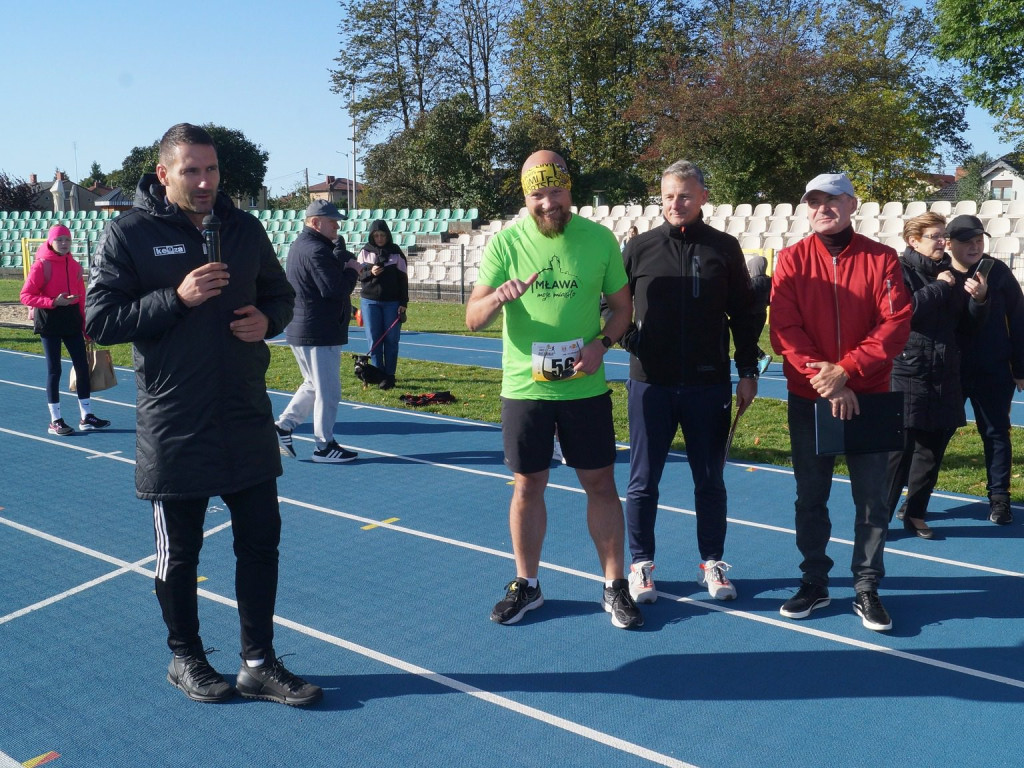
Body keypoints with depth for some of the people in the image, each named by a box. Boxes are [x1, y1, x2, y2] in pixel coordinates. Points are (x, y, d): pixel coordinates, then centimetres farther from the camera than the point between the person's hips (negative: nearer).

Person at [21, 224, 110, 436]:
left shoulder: (74, 265, 7)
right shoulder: (41, 265, -8)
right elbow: (26, 296, -11)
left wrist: (86, 327, 9)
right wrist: (53, 302, -23)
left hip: (72, 319, 5)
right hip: (49, 321, -5)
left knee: (82, 366, 6)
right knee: (54, 369, 1)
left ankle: (86, 416, 16)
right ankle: (55, 421, 11)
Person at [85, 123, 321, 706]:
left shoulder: (245, 228, 7)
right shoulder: (129, 234, -6)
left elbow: (281, 293, 17)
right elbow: (100, 321, -9)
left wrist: (267, 319, -6)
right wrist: (176, 297, -21)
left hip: (248, 422, 4)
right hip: (174, 428, -4)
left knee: (261, 541, 9)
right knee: (179, 553, 10)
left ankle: (260, 664, 23)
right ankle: (185, 658, 32)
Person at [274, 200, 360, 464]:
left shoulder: (298, 246, 15)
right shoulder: (316, 250, -19)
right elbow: (334, 289, -25)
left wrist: (342, 263, 0)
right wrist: (352, 270, -9)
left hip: (301, 330, 10)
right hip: (319, 333, -10)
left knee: (314, 384, 23)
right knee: (328, 390, 0)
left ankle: (284, 426, 20)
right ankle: (324, 446, 8)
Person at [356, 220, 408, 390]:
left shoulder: (396, 252, 0)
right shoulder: (365, 252, 4)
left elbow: (403, 279, 1)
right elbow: (358, 274, 7)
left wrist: (403, 303, -4)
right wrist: (370, 273, -15)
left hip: (392, 302, -1)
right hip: (370, 301, 1)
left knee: (391, 339, 0)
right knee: (374, 339, 2)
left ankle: (389, 375, 7)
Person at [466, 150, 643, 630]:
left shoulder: (599, 239, -1)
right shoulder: (505, 242, -4)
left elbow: (621, 305, 7)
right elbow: (473, 319, -6)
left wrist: (602, 343, -12)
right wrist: (498, 297, -28)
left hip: (586, 387, 0)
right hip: (524, 387, 0)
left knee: (601, 484, 6)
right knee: (528, 486, 10)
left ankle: (615, 586, 20)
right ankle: (526, 584, 27)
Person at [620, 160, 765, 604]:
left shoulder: (725, 248, 3)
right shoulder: (640, 248, 2)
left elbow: (746, 314, 7)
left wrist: (747, 372, 4)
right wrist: (625, 337, -5)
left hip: (709, 386, 0)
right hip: (650, 384, 0)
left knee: (710, 481, 10)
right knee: (642, 481, 6)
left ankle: (712, 564, 25)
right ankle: (641, 565, 20)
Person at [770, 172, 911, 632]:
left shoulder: (881, 259, -1)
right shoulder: (792, 260, 0)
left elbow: (895, 324, -9)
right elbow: (784, 329, -8)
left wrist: (846, 369, -19)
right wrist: (825, 380, -17)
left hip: (869, 397, 0)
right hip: (807, 399, 1)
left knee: (871, 498, 4)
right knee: (810, 496, 10)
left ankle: (867, 589, 17)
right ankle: (814, 583, 23)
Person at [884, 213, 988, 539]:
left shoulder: (949, 273, 14)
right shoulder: (899, 269, -5)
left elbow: (965, 325, 17)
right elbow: (904, 309, -23)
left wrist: (978, 300, -1)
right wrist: (940, 287, -13)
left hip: (944, 376, 7)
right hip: (907, 373, -7)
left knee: (934, 447, 11)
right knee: (899, 447, -7)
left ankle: (914, 511, 25)